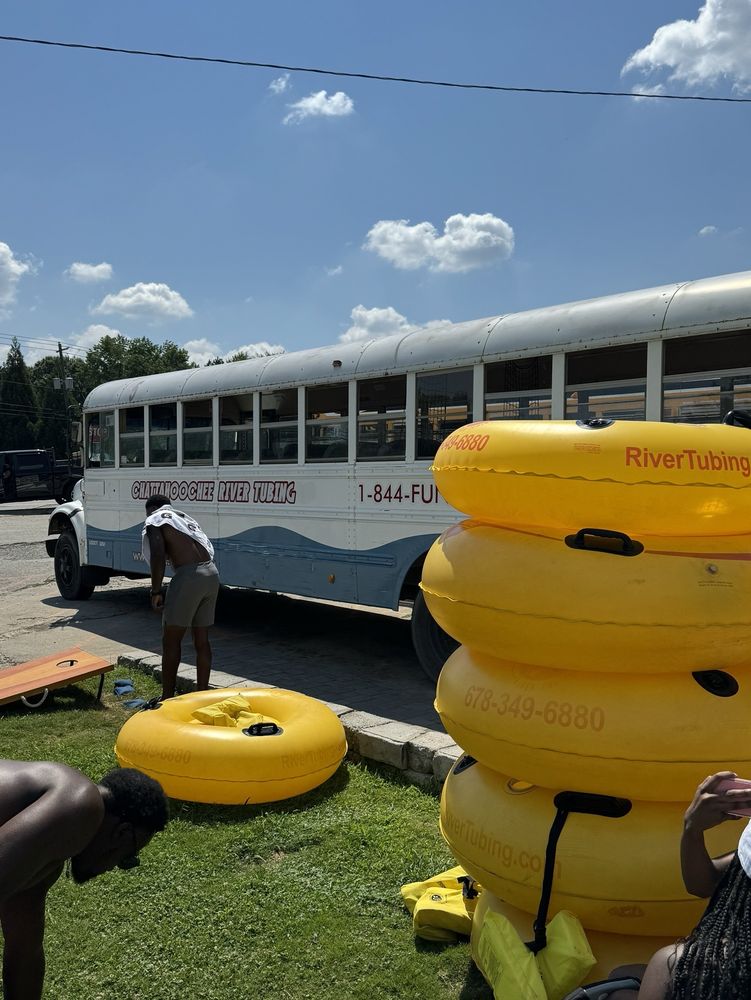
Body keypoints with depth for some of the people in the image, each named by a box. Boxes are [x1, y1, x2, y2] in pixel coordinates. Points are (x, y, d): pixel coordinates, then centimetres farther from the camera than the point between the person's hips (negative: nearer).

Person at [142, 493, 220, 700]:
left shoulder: (155, 520, 7)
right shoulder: (186, 519, 29)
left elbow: (158, 555, -10)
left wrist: (156, 591, -7)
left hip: (189, 576, -7)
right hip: (211, 574, 8)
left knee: (171, 641, 4)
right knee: (202, 640, 14)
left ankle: (167, 698, 9)